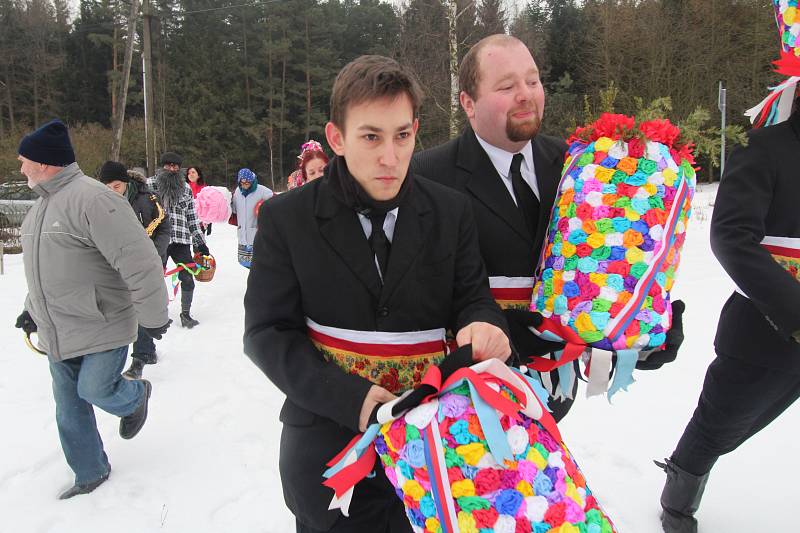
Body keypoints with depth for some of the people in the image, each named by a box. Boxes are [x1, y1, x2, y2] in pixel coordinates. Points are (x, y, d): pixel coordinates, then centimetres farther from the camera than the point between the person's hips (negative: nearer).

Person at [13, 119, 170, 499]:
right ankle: (90, 472, 33)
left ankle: (137, 397, 27)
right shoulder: (41, 206, 11)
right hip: (56, 333, 9)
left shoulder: (91, 198, -21)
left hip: (103, 328, -9)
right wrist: (32, 309, 27)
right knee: (69, 409, 14)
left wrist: (153, 317, -21)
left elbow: (139, 262, -25)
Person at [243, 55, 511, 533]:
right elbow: (268, 333, -7)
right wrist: (350, 398, -20)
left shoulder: (452, 211, -1)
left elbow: (473, 296, 3)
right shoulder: (286, 219, -6)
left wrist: (482, 322, -23)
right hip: (328, 447, -1)